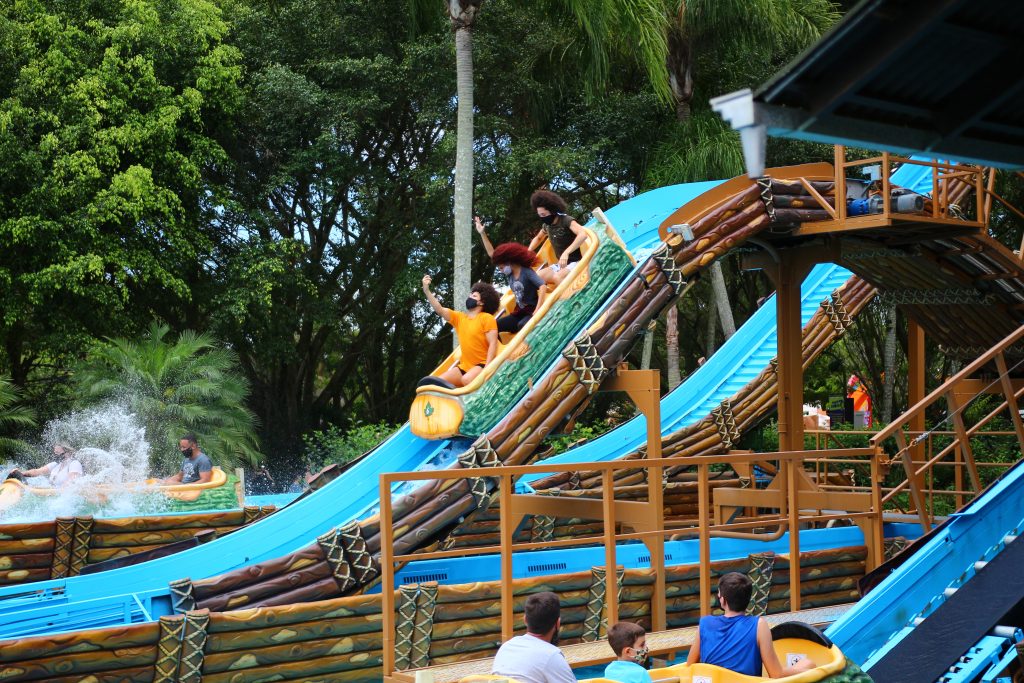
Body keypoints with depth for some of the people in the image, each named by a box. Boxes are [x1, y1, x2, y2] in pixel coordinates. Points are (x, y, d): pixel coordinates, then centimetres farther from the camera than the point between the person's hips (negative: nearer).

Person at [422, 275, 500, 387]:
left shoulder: (487, 318, -4)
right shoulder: (458, 317, 13)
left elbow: (493, 344, -11)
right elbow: (439, 310, 2)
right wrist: (426, 290, -10)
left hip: (482, 364, -6)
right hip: (464, 365, 6)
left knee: (466, 380, -34)